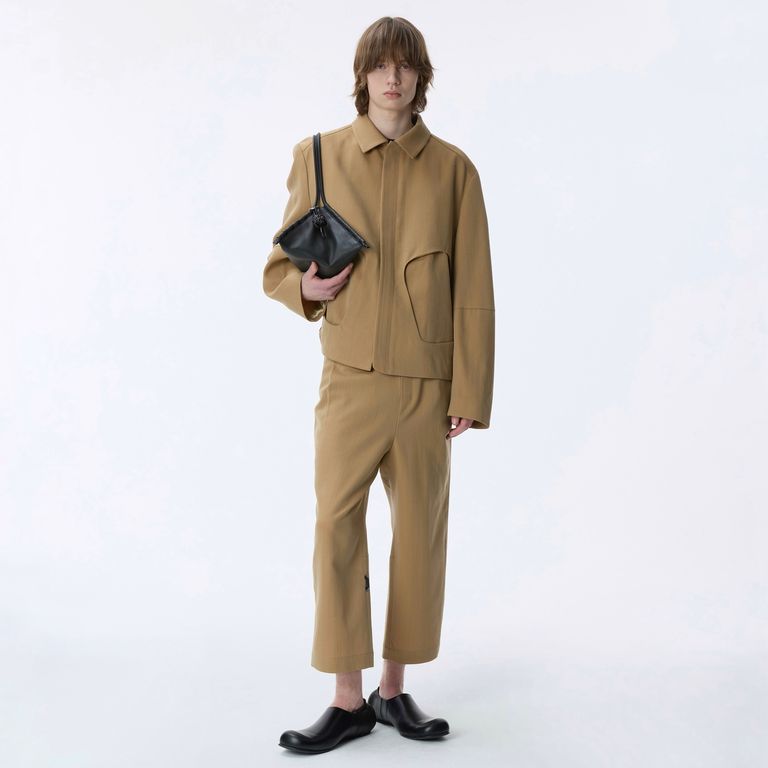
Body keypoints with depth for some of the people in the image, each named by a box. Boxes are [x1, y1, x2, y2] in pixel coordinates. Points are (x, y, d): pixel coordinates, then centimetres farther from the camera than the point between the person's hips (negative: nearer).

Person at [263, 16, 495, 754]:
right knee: (336, 531, -2)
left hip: (428, 385, 1)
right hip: (350, 380, 0)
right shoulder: (319, 156, 2)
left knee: (420, 535, 8)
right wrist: (306, 287, -15)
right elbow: (279, 267, 9)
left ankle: (395, 688, 25)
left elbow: (472, 290, 1)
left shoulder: (451, 168, 1)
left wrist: (470, 394, -3)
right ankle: (348, 699, 13)